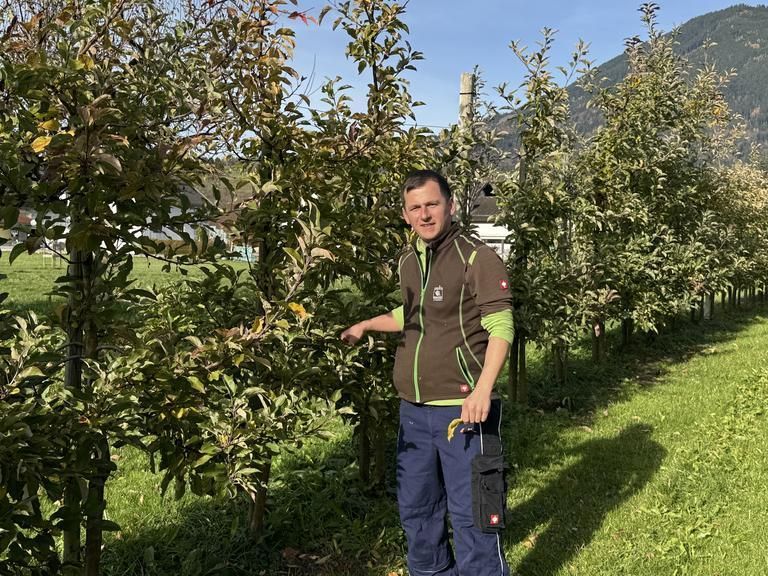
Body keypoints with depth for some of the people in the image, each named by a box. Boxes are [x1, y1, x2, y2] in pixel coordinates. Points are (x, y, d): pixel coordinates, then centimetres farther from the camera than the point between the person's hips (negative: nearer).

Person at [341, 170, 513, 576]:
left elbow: (501, 327, -14)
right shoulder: (407, 260, 10)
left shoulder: (477, 258, -10)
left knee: (470, 511, 0)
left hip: (461, 408, -7)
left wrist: (483, 390, -24)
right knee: (415, 508, 19)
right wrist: (366, 326, 23)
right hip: (413, 409, 7)